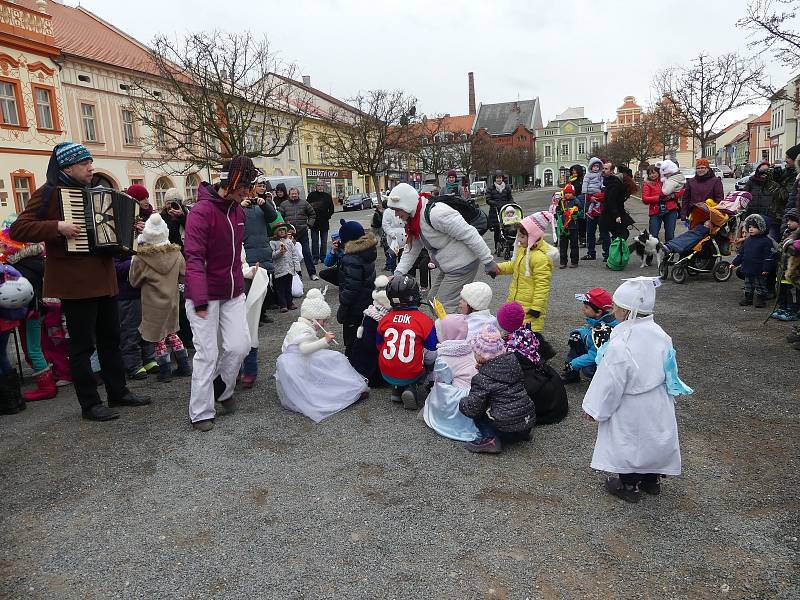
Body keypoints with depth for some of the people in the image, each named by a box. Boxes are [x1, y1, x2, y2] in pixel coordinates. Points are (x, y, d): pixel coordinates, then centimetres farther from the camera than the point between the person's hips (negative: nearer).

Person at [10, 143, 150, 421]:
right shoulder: (49, 193, -6)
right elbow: (18, 229, -12)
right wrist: (57, 227, -23)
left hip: (104, 279, 8)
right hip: (75, 282, -8)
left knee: (111, 338, 14)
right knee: (83, 344, -1)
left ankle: (118, 392, 24)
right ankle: (89, 404, 8)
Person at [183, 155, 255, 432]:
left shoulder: (238, 211, 7)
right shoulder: (202, 211, -17)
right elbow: (194, 258, -23)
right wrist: (200, 301, -30)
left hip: (233, 294, 7)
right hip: (206, 295, -6)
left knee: (240, 345, 2)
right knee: (207, 353, -1)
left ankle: (223, 389, 30)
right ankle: (201, 412, 14)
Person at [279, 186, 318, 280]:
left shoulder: (304, 203, 7)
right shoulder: (284, 204, 7)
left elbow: (312, 215, 15)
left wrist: (309, 224, 5)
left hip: (303, 231, -1)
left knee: (307, 253, 0)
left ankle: (312, 273, 5)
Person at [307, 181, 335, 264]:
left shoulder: (327, 196, 7)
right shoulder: (311, 195, 2)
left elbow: (332, 209, 11)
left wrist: (327, 216, 0)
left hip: (324, 222, 2)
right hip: (314, 222, -2)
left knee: (324, 241, 7)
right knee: (315, 241, 1)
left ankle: (323, 257, 15)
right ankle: (315, 258, 7)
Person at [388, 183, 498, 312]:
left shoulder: (435, 213, -29)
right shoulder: (413, 220, 3)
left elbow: (469, 235, -27)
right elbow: (411, 250, 11)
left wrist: (488, 262, -21)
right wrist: (398, 273, -2)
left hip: (462, 266, -10)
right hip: (445, 266, 10)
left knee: (444, 307, -6)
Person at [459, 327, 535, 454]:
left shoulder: (482, 378, -17)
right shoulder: (513, 360, -1)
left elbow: (472, 409, -17)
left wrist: (462, 402, 8)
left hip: (507, 429, -7)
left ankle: (490, 438, -6)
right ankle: (522, 433, 21)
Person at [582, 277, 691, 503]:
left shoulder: (620, 344, -30)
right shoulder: (659, 334, -8)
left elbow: (609, 382, -22)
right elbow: (669, 369, 5)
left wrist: (593, 408, -8)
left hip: (631, 410, -6)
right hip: (657, 407, 7)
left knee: (628, 441, 14)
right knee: (652, 438, 23)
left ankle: (628, 484, 30)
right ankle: (651, 479, 42)